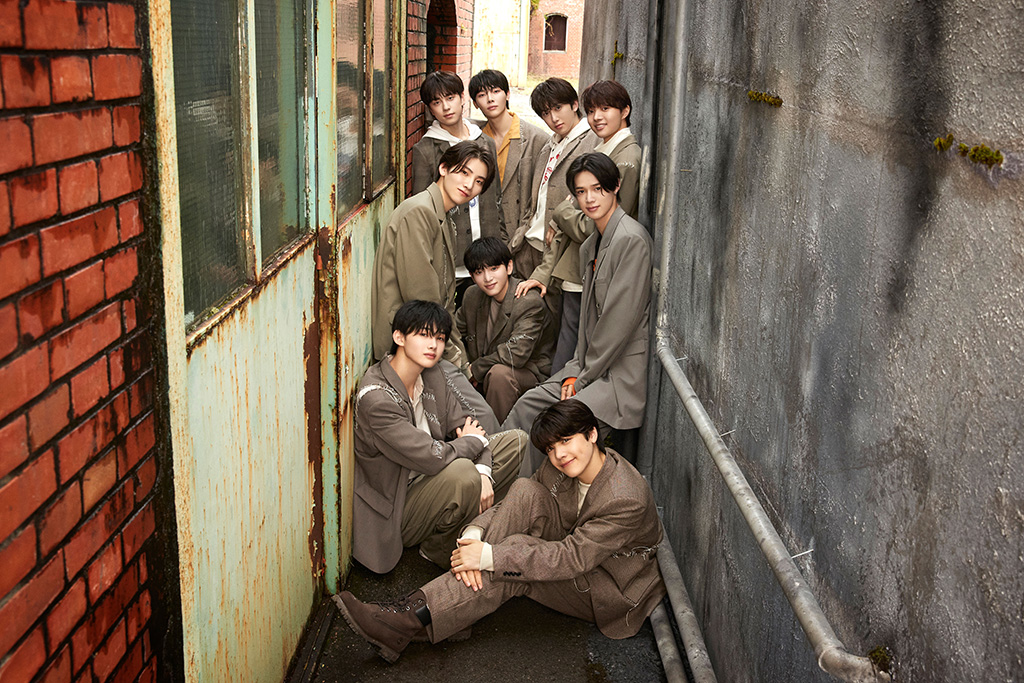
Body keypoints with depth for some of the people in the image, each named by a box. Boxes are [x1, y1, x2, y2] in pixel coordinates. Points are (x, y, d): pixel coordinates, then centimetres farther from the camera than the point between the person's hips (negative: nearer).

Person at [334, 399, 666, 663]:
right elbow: (512, 507, -5)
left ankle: (411, 619, -28)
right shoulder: (560, 466, -8)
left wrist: (489, 556, -35)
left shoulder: (627, 500, -30)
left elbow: (573, 557, -33)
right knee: (525, 491, -21)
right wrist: (474, 533, -28)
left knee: (512, 566, -31)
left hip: (615, 591, -6)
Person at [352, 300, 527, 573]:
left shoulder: (431, 376, 0)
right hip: (394, 512, -8)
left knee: (515, 440, 1)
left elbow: (464, 425, 1)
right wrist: (474, 441, -13)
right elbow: (433, 458, -32)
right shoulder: (376, 398, -28)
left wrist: (483, 472, -18)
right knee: (462, 471, -36)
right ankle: (439, 552, -7)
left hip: (427, 481, 8)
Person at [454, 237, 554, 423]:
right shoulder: (472, 295, 0)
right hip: (482, 375, 7)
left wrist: (475, 369, -20)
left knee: (500, 373, -36)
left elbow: (517, 353, -31)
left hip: (528, 373, -7)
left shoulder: (530, 303, -22)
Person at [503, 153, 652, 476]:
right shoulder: (589, 246, 14)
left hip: (627, 369, -9)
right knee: (529, 404, 0)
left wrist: (584, 377, -11)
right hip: (593, 364, 9)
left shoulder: (631, 240, -16)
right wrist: (574, 372, 3)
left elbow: (622, 320, -18)